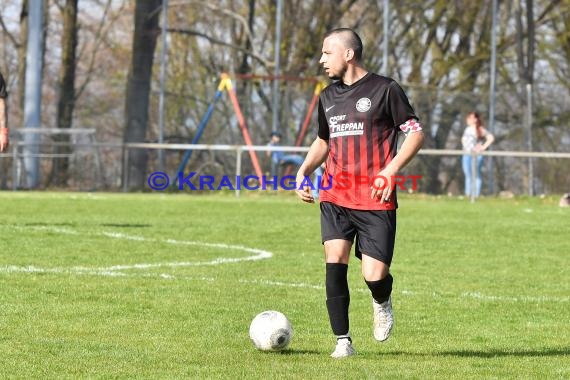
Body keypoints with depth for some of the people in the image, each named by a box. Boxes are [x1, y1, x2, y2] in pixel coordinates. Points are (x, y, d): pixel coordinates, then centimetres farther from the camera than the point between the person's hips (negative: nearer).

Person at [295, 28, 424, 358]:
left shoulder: (384, 89, -3)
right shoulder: (329, 96, 15)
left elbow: (416, 133, -2)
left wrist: (391, 170, -16)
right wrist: (304, 171, 11)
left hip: (376, 199, -5)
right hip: (335, 197, 5)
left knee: (374, 275, -10)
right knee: (334, 263, -12)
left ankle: (382, 303, 27)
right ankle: (343, 341, -3)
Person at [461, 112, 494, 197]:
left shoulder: (480, 130, -7)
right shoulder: (467, 129, 16)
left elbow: (491, 138, -14)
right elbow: (463, 139, 33)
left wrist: (483, 147, -15)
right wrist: (464, 145, 12)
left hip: (476, 155, -7)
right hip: (466, 155, 7)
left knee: (476, 175, -5)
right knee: (468, 175, 6)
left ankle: (476, 195, -4)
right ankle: (467, 194, 8)